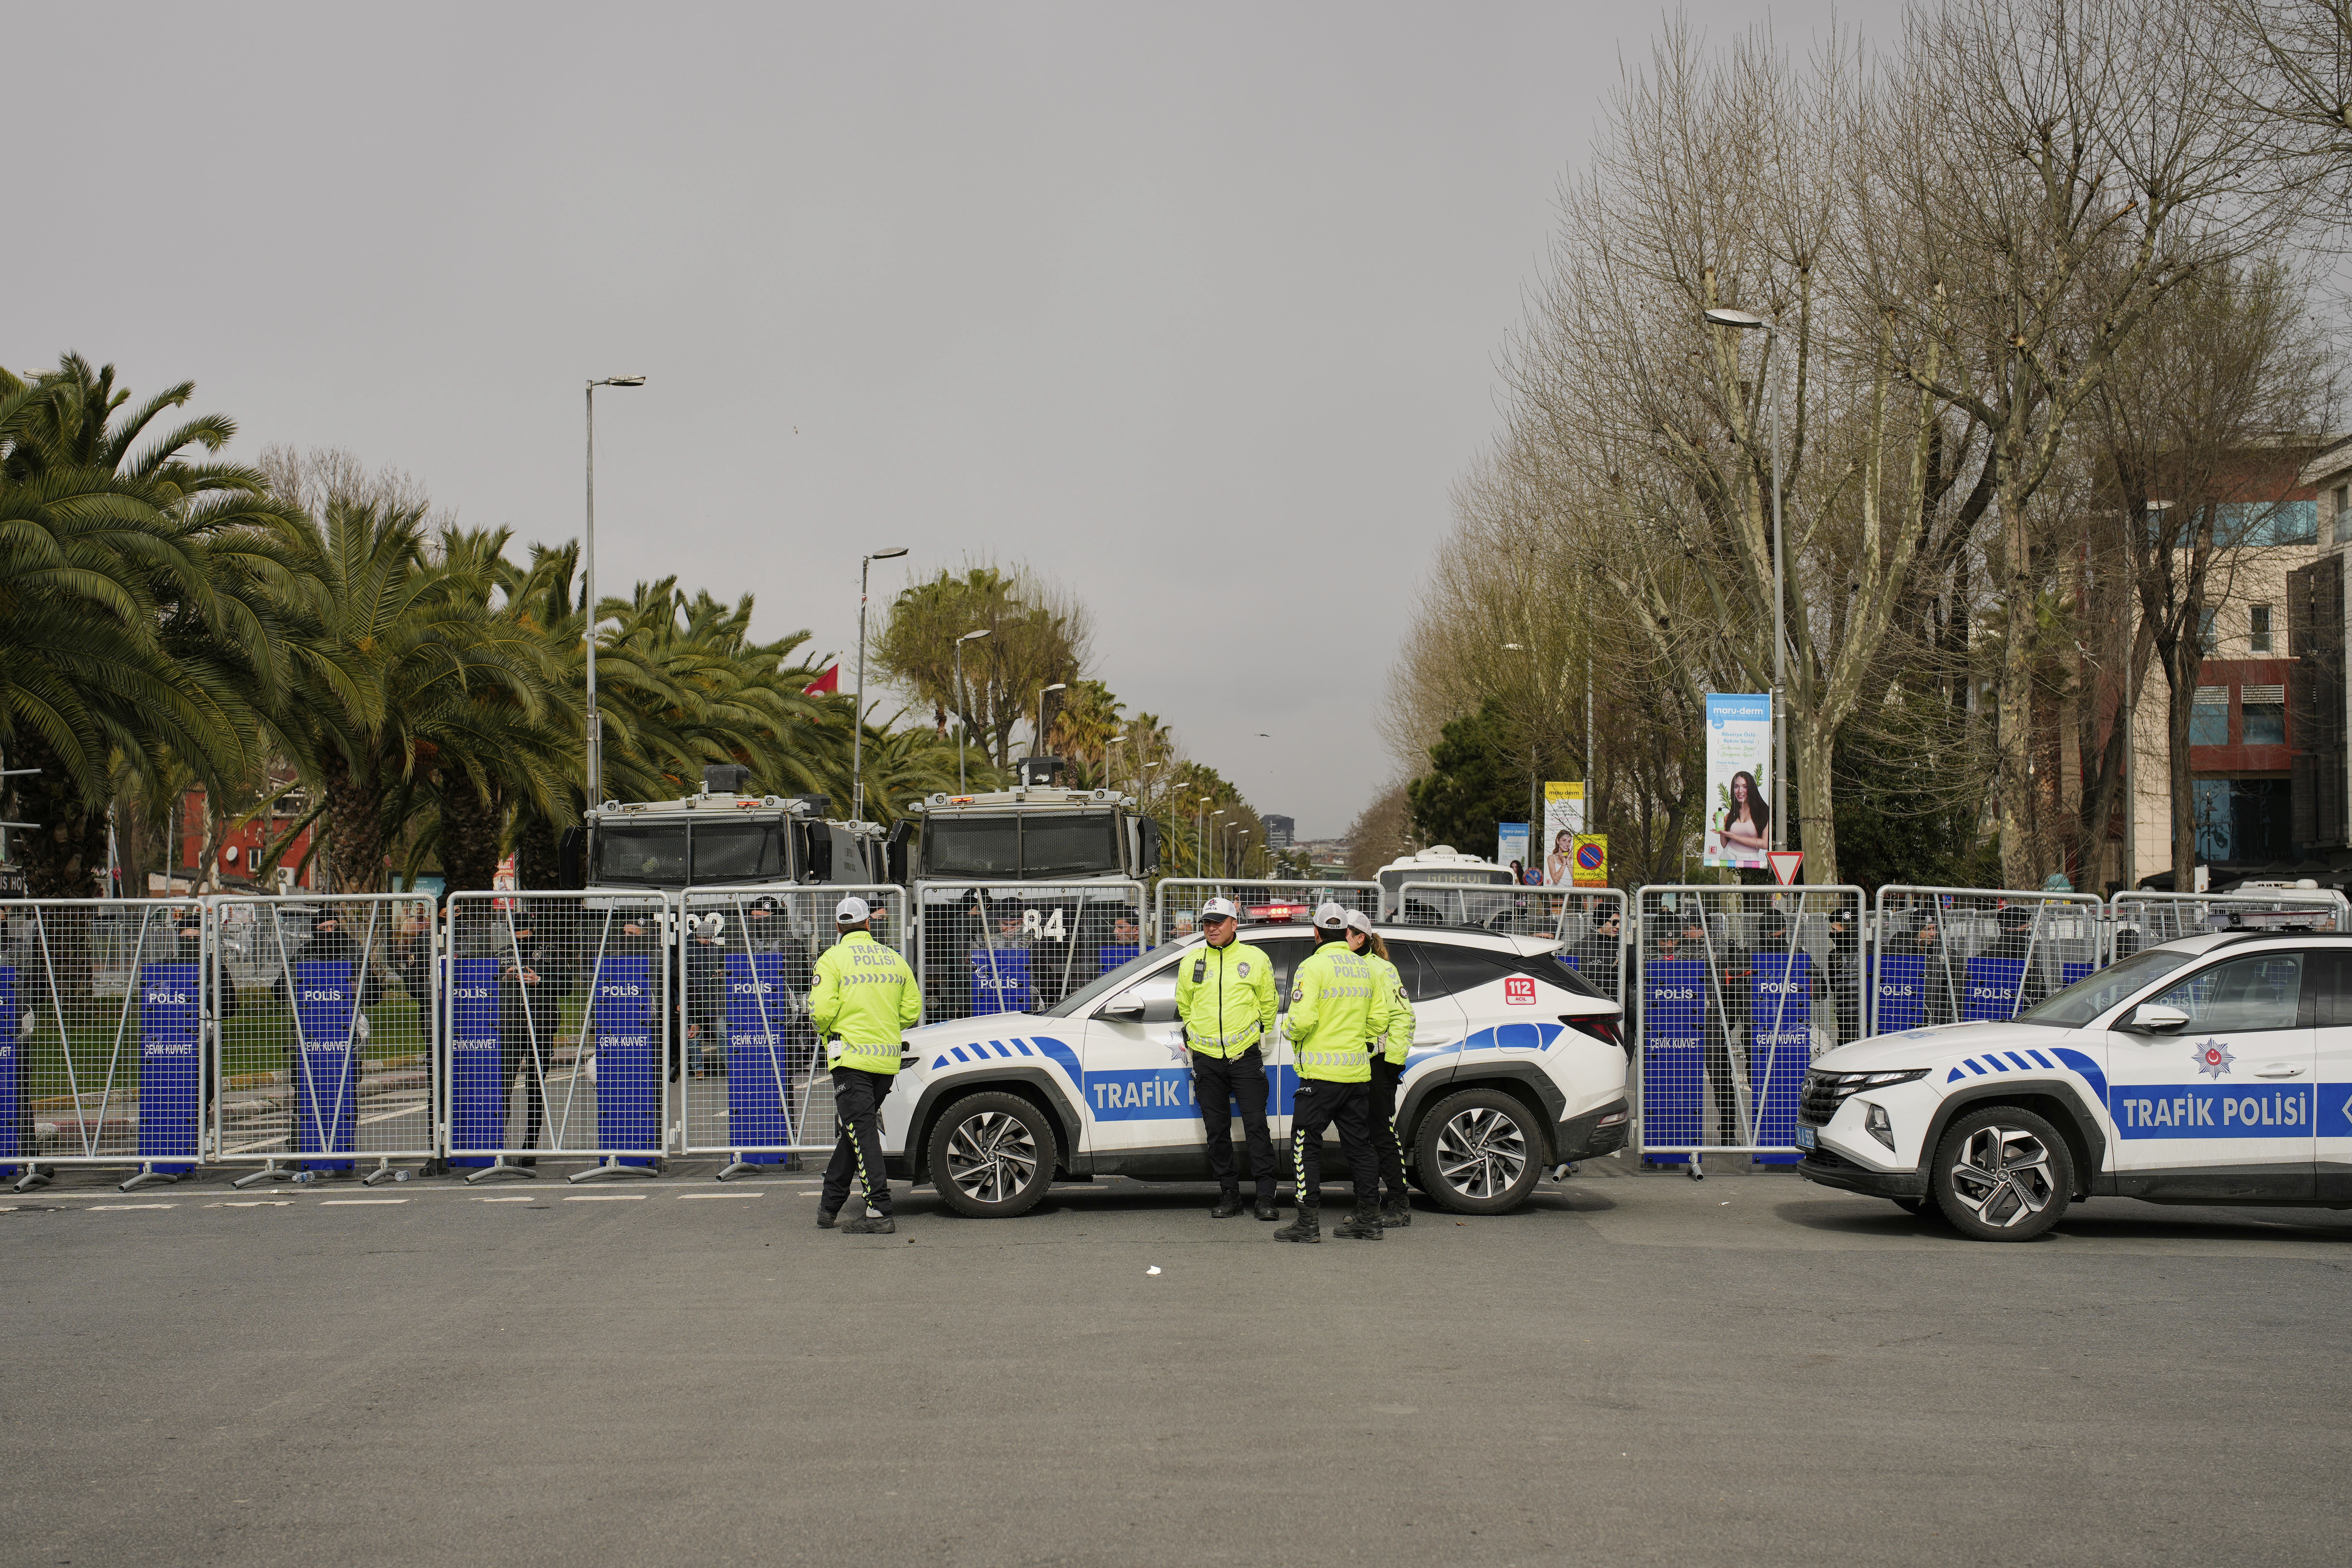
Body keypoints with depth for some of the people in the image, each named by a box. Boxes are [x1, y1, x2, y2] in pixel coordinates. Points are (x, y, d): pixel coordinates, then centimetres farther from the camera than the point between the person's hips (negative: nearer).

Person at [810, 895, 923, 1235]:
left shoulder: (833, 959, -5)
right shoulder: (894, 960, 11)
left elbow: (821, 1011, -13)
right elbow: (912, 1010, 10)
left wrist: (825, 1030, 8)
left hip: (852, 1057, -6)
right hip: (888, 1058, 6)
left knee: (863, 1132, -7)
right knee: (854, 1130, 15)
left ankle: (879, 1212, -15)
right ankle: (829, 1205, 22)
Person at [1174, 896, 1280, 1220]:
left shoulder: (1256, 959, 3)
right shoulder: (1192, 963, 9)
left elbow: (1268, 1003, 12)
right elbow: (1184, 1006, 20)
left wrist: (1261, 1035, 10)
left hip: (1246, 1056, -3)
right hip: (1206, 1059, 3)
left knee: (1256, 1126, -6)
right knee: (1217, 1131, 6)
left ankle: (1265, 1197, -2)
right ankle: (1229, 1195, 14)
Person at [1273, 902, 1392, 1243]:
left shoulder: (1313, 966, -10)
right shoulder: (1364, 968, 10)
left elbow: (1303, 1019, -19)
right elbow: (1379, 1018, 11)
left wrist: (1293, 1035, 2)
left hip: (1322, 1073, -6)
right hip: (1358, 1071, 6)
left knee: (1307, 1143, 0)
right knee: (1358, 1144, 13)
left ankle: (1309, 1221, -5)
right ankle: (1369, 1219, 15)